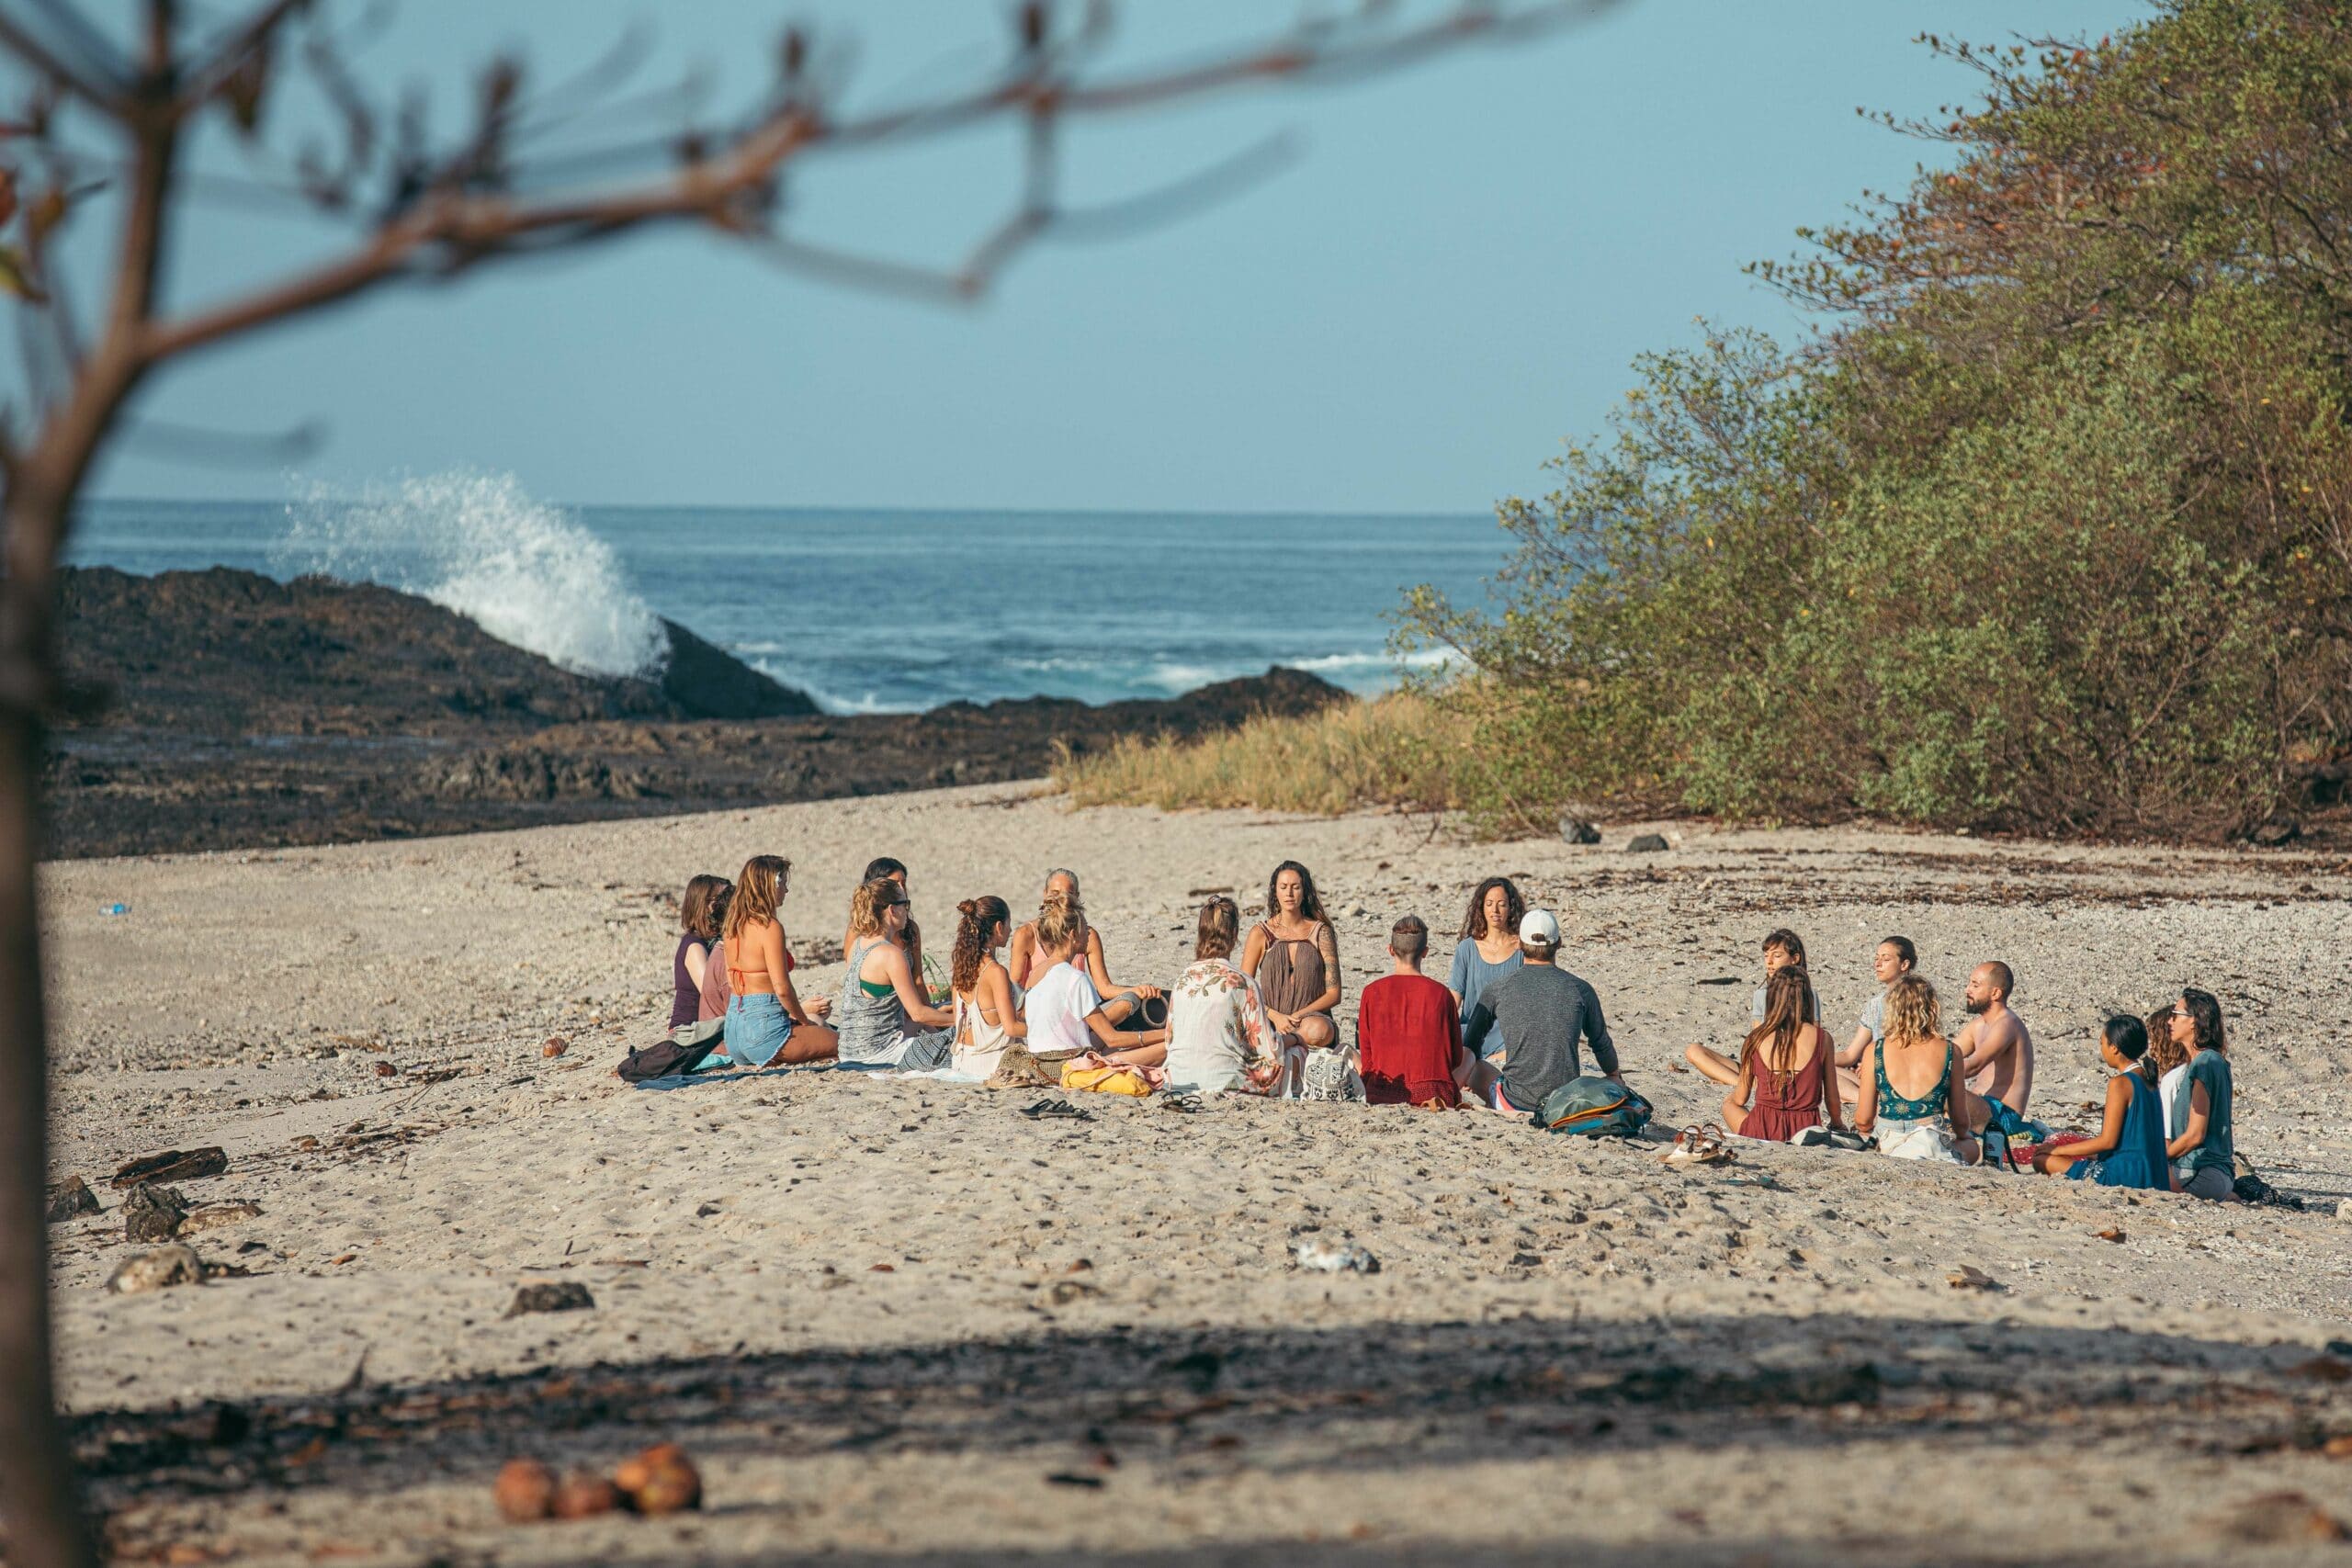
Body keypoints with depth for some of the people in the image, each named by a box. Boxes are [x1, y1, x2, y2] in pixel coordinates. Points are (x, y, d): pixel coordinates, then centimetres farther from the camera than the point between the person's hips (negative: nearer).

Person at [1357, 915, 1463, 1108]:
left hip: (1381, 1097, 2)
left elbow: (1367, 1056, 4)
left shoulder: (1372, 992, -2)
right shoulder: (1441, 994, -2)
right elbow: (1456, 1059, 7)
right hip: (1434, 1094, -2)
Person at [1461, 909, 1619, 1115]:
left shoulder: (1498, 989, -1)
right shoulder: (1580, 990, 0)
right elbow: (1601, 1044, 16)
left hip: (1515, 1104, 0)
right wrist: (1614, 1074, 38)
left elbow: (1471, 1045, 11)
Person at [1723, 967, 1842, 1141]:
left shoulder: (1756, 1039, -4)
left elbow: (1740, 1099, 6)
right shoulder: (1821, 1038, -6)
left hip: (1762, 1131, -3)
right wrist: (1838, 1124, 25)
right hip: (1805, 1131, 3)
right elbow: (1832, 1098, 2)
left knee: (1729, 1102, 28)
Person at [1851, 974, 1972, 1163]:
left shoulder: (1874, 1051, 1)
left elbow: (1864, 1119, 5)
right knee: (1970, 1147, 29)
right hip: (1934, 1146, -2)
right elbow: (1960, 1120, 9)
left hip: (1889, 1146, 2)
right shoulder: (1949, 1052, 1)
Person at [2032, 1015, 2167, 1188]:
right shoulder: (2149, 1083, 14)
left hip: (2125, 1174, -9)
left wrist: (2057, 1150, -5)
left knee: (2041, 1160, -5)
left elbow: (2107, 1141, -14)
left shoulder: (2120, 1083, -12)